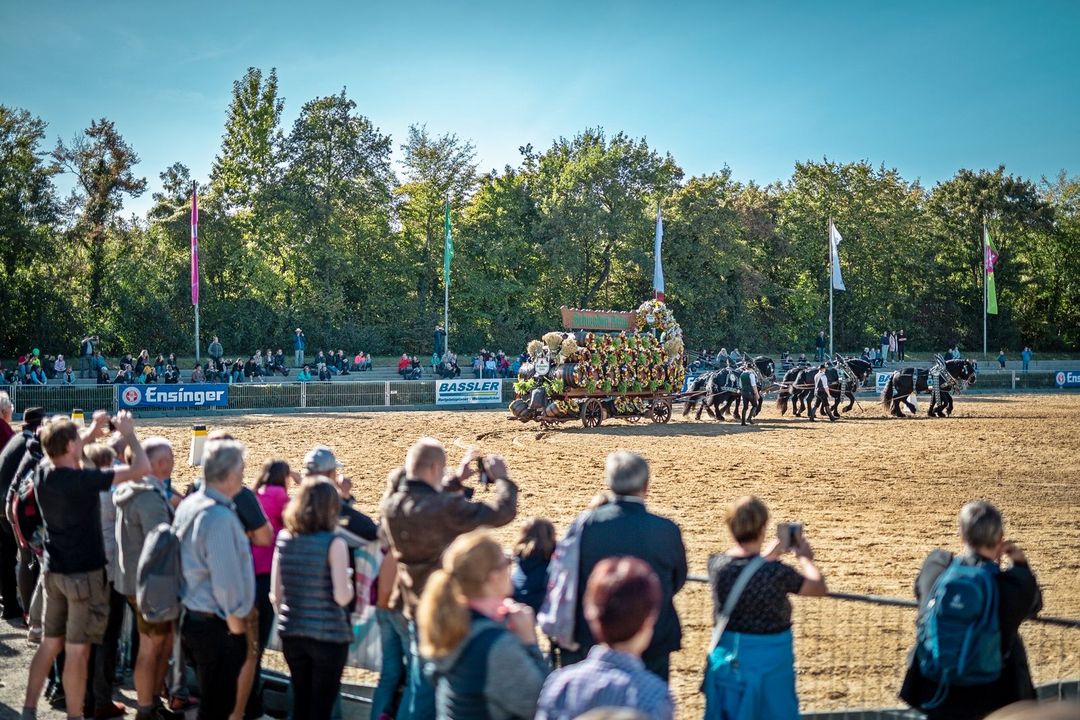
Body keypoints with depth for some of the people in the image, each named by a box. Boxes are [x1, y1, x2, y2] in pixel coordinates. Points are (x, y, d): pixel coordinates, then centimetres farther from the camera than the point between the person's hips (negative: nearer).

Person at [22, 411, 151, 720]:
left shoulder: (42, 472, -2)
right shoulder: (83, 479, -23)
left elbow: (63, 455, 24)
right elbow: (141, 468, -22)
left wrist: (91, 431, 18)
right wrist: (129, 433, -8)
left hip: (52, 570, 7)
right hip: (83, 574, -7)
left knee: (50, 642, 18)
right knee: (77, 651, 0)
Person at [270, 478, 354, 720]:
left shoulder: (284, 538, 2)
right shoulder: (333, 542, -14)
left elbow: (275, 594, 7)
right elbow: (342, 597, -17)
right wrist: (349, 584, 4)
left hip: (291, 634, 5)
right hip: (328, 636, -5)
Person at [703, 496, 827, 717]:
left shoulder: (716, 564, -11)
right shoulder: (778, 573, -22)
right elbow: (819, 588, -4)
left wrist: (769, 554, 21)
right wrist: (805, 557, 12)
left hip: (727, 656, 4)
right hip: (769, 657, -4)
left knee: (725, 714, 16)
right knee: (774, 712, 14)